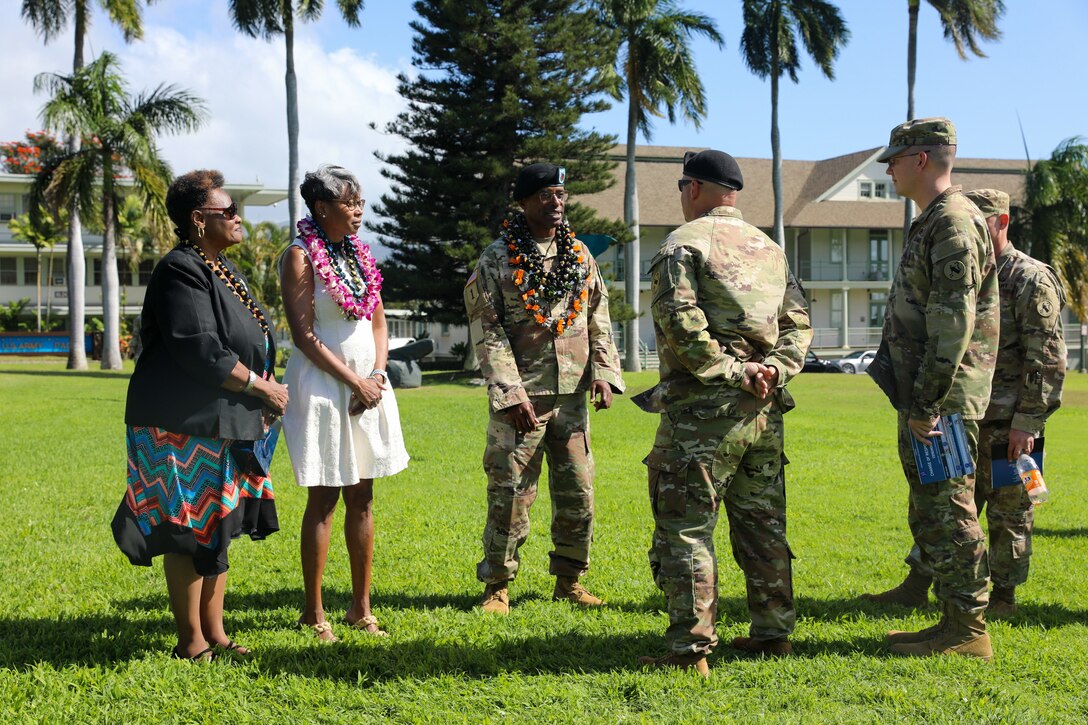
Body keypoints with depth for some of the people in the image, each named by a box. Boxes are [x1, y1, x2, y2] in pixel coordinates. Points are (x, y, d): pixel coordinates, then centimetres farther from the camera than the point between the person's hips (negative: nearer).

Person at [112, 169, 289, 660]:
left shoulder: (221, 269, 15)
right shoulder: (181, 271, -16)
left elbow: (242, 342, 21)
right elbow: (201, 351, -24)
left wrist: (263, 396, 6)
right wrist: (263, 387, -15)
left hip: (223, 424, 10)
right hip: (184, 424, -10)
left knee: (217, 528, 14)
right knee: (190, 530, -2)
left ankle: (214, 634, 23)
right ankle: (191, 642, 9)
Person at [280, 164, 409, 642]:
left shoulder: (360, 254, 13)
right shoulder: (301, 256, -8)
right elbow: (303, 334, -14)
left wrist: (378, 374, -2)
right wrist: (355, 382, -14)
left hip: (369, 383, 7)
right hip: (323, 384, -7)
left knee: (362, 497, 8)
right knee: (324, 498, -2)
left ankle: (361, 608, 16)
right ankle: (313, 612, 8)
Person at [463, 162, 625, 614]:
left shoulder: (579, 253, 11)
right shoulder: (497, 259, -4)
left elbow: (598, 319, 14)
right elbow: (487, 333, -8)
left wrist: (603, 372, 2)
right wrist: (512, 394, -15)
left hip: (572, 395, 5)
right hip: (520, 396, -4)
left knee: (577, 491, 8)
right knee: (510, 491, -1)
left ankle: (569, 580, 23)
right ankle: (497, 585, 13)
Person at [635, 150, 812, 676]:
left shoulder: (683, 244, -4)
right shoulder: (770, 248, 18)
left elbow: (681, 324, -18)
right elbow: (799, 321, 11)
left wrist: (730, 370, -14)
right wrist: (775, 368, -2)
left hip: (703, 412, -7)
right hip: (764, 411, 7)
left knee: (686, 530, -3)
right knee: (763, 526, 15)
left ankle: (689, 648, -3)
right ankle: (773, 633, 21)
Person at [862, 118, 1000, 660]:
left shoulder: (955, 223, -14)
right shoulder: (931, 223, 18)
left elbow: (953, 324, -22)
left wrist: (926, 403, -22)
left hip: (944, 402, -10)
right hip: (923, 399, 10)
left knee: (948, 512, -5)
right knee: (929, 513, 14)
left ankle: (968, 631, 3)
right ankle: (955, 621, 22)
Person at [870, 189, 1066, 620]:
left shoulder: (1031, 280, -10)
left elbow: (1047, 359, -14)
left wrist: (1027, 422, -19)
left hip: (1008, 423, -7)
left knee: (1008, 512, 3)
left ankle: (1004, 597, 14)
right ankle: (916, 585, 12)